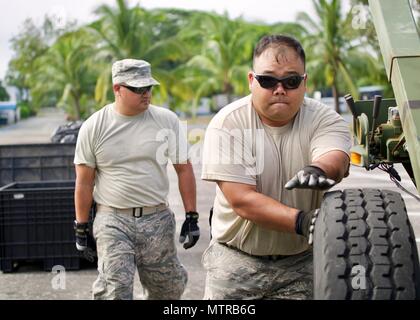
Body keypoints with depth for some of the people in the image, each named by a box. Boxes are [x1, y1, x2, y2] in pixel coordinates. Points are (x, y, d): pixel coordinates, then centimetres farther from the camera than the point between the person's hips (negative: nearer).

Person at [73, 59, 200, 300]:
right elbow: (84, 182, 4)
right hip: (112, 221, -1)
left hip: (158, 219, 2)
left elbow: (184, 169, 5)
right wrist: (81, 226, 5)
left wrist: (192, 217, 3)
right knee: (114, 290, -10)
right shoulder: (93, 127, -1)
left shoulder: (167, 120, 0)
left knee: (169, 288, 9)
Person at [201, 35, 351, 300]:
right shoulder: (228, 123, -12)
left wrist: (319, 170, -53)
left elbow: (335, 158, -29)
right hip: (237, 260, -1)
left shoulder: (325, 120, -7)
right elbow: (242, 201, -20)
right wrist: (302, 221, -33)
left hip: (302, 262, 1)